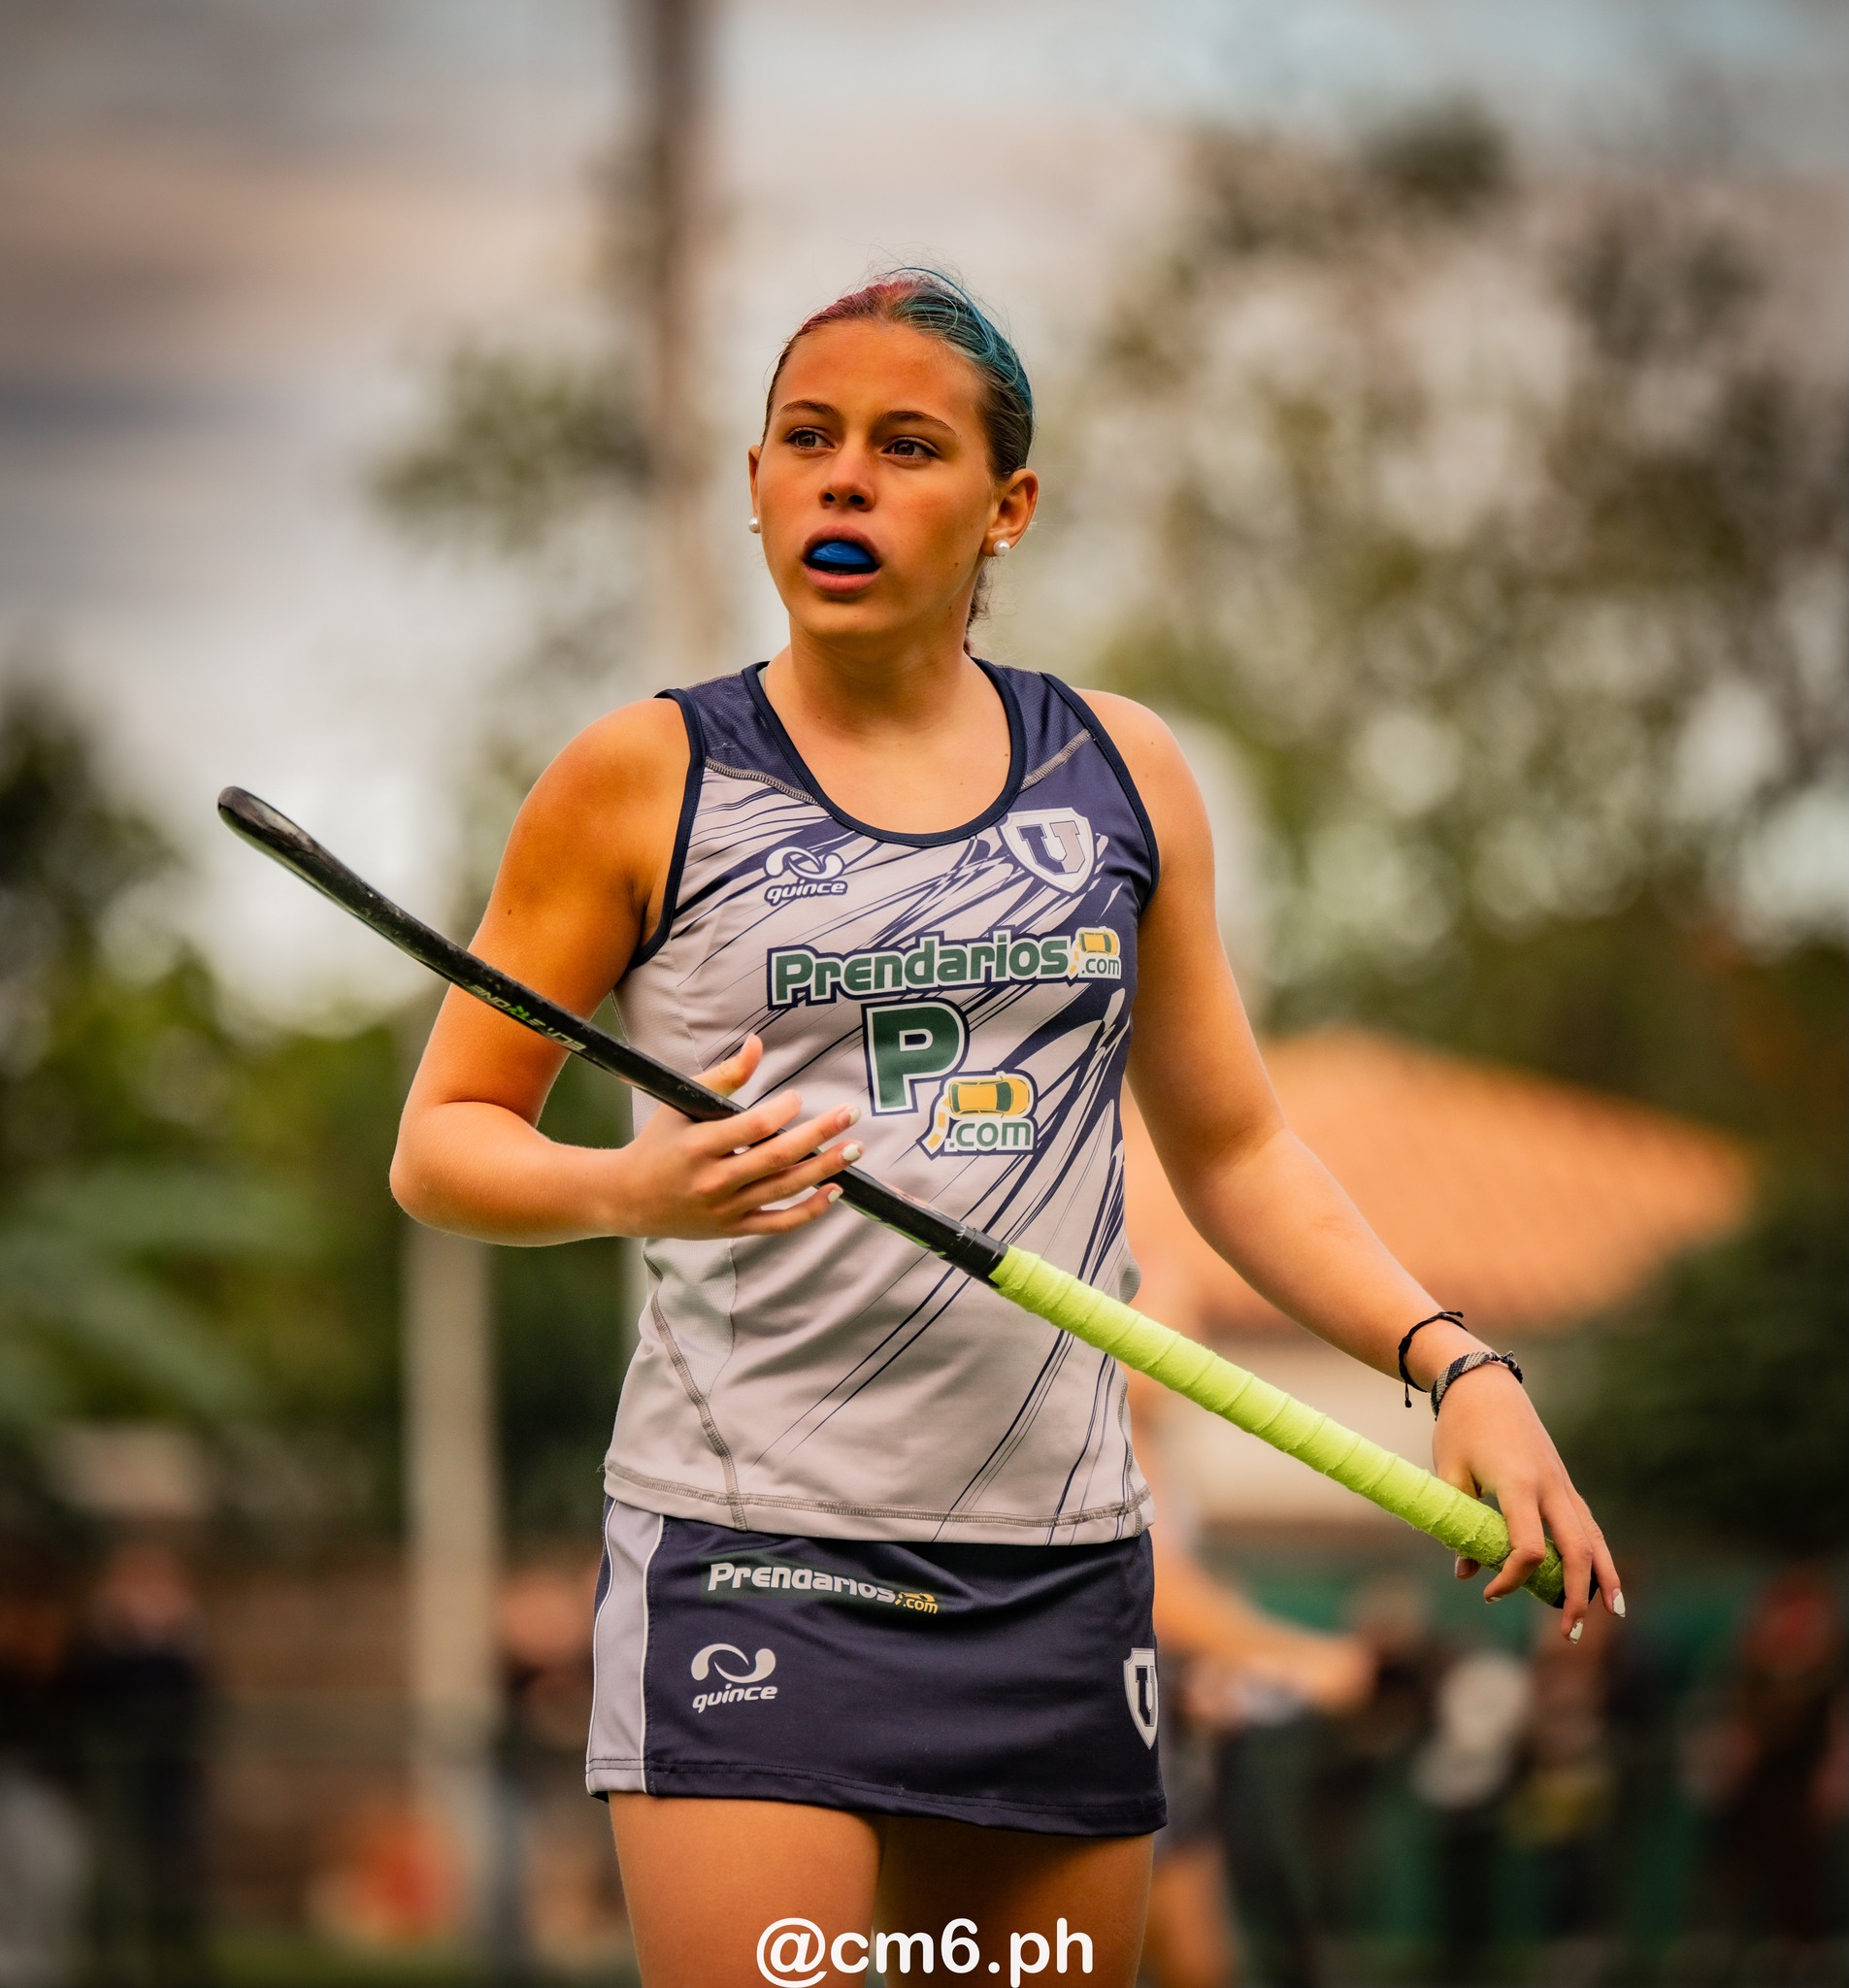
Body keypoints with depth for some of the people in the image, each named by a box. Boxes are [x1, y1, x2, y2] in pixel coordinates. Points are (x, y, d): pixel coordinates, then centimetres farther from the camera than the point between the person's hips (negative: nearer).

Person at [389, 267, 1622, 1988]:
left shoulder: (1122, 774, 11)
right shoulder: (643, 781, 1)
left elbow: (1234, 1152, 18)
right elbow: (441, 1145, 4)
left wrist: (1452, 1359, 4)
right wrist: (631, 1189, -17)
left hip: (1063, 1568, 4)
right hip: (751, 1564, -4)